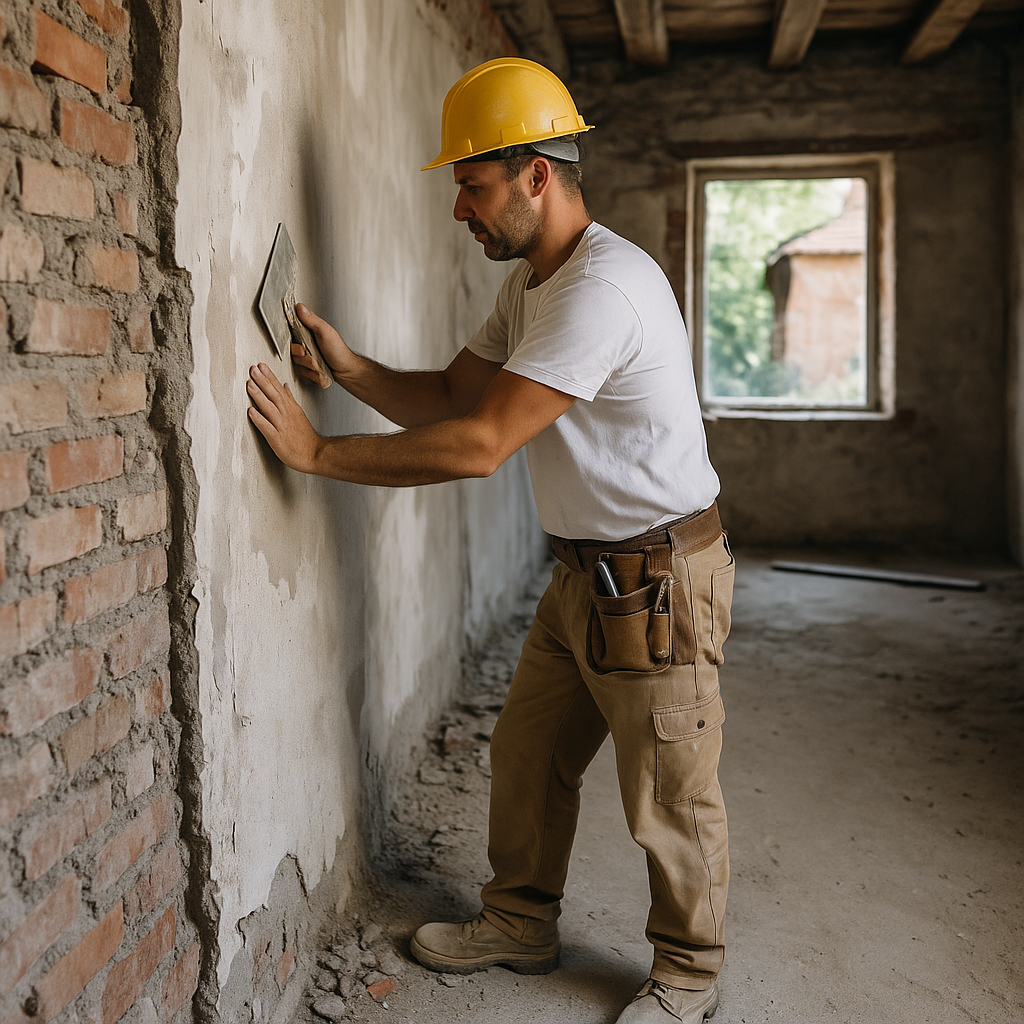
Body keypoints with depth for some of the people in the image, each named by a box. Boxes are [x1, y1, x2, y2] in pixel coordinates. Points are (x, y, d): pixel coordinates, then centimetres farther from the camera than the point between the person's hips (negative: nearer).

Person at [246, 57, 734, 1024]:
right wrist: (348, 366, -10)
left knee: (669, 800, 6)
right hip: (583, 572, 9)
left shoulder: (603, 287, -26)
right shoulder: (529, 281, 8)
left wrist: (321, 451, -23)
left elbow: (479, 444, -29)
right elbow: (452, 395, 7)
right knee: (526, 759, 17)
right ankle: (521, 923, 38)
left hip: (660, 580, -9)